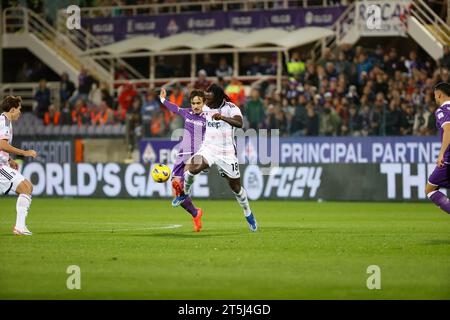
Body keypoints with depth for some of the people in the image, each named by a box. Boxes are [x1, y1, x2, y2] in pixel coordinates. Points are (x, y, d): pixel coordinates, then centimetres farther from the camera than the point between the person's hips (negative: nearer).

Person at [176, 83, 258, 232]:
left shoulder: (231, 108, -14)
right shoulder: (205, 108, 1)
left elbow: (239, 123, -33)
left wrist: (222, 117, -45)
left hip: (227, 153, -3)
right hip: (208, 149, 3)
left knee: (236, 186, 5)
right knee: (192, 168, -27)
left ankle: (248, 214, 29)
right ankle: (184, 193, 1)